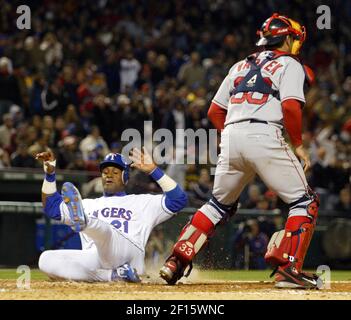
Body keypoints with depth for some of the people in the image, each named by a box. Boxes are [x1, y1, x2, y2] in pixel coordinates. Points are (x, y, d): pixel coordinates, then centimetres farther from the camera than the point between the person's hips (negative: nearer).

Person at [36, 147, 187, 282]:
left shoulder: (142, 202, 24)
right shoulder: (89, 205, 36)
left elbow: (178, 199, 12)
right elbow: (52, 207, 29)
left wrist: (153, 170, 4)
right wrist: (49, 173, 17)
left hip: (129, 258, -4)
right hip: (92, 260, 4)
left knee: (102, 228, -35)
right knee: (47, 260, -24)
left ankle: (83, 221, -74)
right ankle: (114, 275, -24)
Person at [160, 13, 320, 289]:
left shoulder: (241, 66, 26)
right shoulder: (289, 64, 7)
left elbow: (215, 111, 22)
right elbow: (290, 106, -10)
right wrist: (298, 145, -2)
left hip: (230, 137, 6)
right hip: (265, 136, -6)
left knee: (220, 204, 23)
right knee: (305, 202, 3)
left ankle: (176, 262, 13)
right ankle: (288, 269, -11)